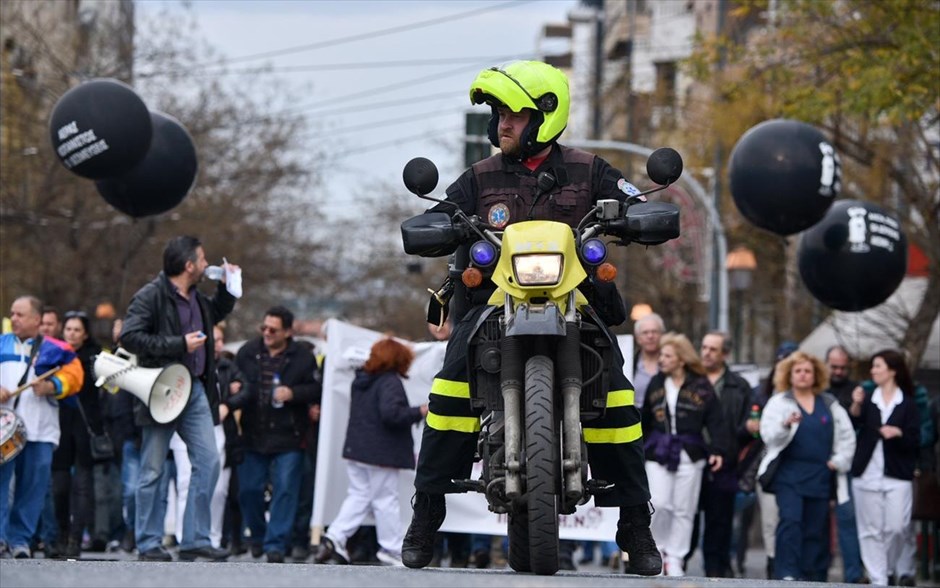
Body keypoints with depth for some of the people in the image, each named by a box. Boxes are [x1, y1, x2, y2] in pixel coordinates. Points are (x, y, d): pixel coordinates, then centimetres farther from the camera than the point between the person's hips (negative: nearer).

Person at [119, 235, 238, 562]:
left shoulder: (197, 299, 14)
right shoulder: (150, 296, -11)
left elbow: (217, 312, 36)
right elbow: (129, 337, -20)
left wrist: (227, 286, 17)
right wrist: (180, 344, -20)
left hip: (195, 389, 7)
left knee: (208, 462, -1)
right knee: (153, 471, 0)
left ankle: (195, 540, 5)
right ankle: (149, 544, 7)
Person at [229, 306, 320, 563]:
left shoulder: (302, 357, -3)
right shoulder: (247, 353, 2)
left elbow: (316, 389, 0)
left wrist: (293, 393, -16)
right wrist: (230, 402, -14)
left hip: (288, 437, -2)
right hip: (253, 435, 2)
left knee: (285, 490, -5)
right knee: (249, 489, 7)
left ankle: (275, 544, 0)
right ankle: (258, 535, 29)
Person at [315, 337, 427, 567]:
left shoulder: (360, 379, 13)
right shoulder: (390, 382, -15)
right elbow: (391, 413, -26)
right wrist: (419, 412, -14)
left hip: (355, 450, 7)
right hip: (381, 452, -7)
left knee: (358, 496, 13)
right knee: (385, 500, 1)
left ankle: (334, 537, -1)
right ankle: (392, 549, 7)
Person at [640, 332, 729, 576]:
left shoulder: (701, 387, -3)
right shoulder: (656, 384, 7)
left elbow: (715, 421, -5)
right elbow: (645, 420, 12)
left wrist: (718, 450, -14)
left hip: (689, 455, -2)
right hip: (658, 453, 2)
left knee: (683, 510, 3)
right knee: (658, 505, -9)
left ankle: (675, 559, 13)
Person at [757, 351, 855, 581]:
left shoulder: (830, 404, 13)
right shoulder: (779, 402, 4)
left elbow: (847, 436, 16)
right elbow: (768, 436, -9)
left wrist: (838, 461, 4)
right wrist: (785, 425, -27)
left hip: (820, 475, 3)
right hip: (789, 474, -3)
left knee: (816, 528, 3)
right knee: (791, 521, -17)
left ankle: (814, 577, 8)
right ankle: (787, 573, -20)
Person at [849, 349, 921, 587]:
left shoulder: (908, 403, 3)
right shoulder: (866, 396, 6)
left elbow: (915, 442, 2)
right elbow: (851, 428, -3)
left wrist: (898, 433, -16)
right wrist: (856, 406, -17)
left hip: (897, 476, -1)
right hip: (867, 474, 1)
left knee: (896, 528, -6)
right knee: (871, 530, 1)